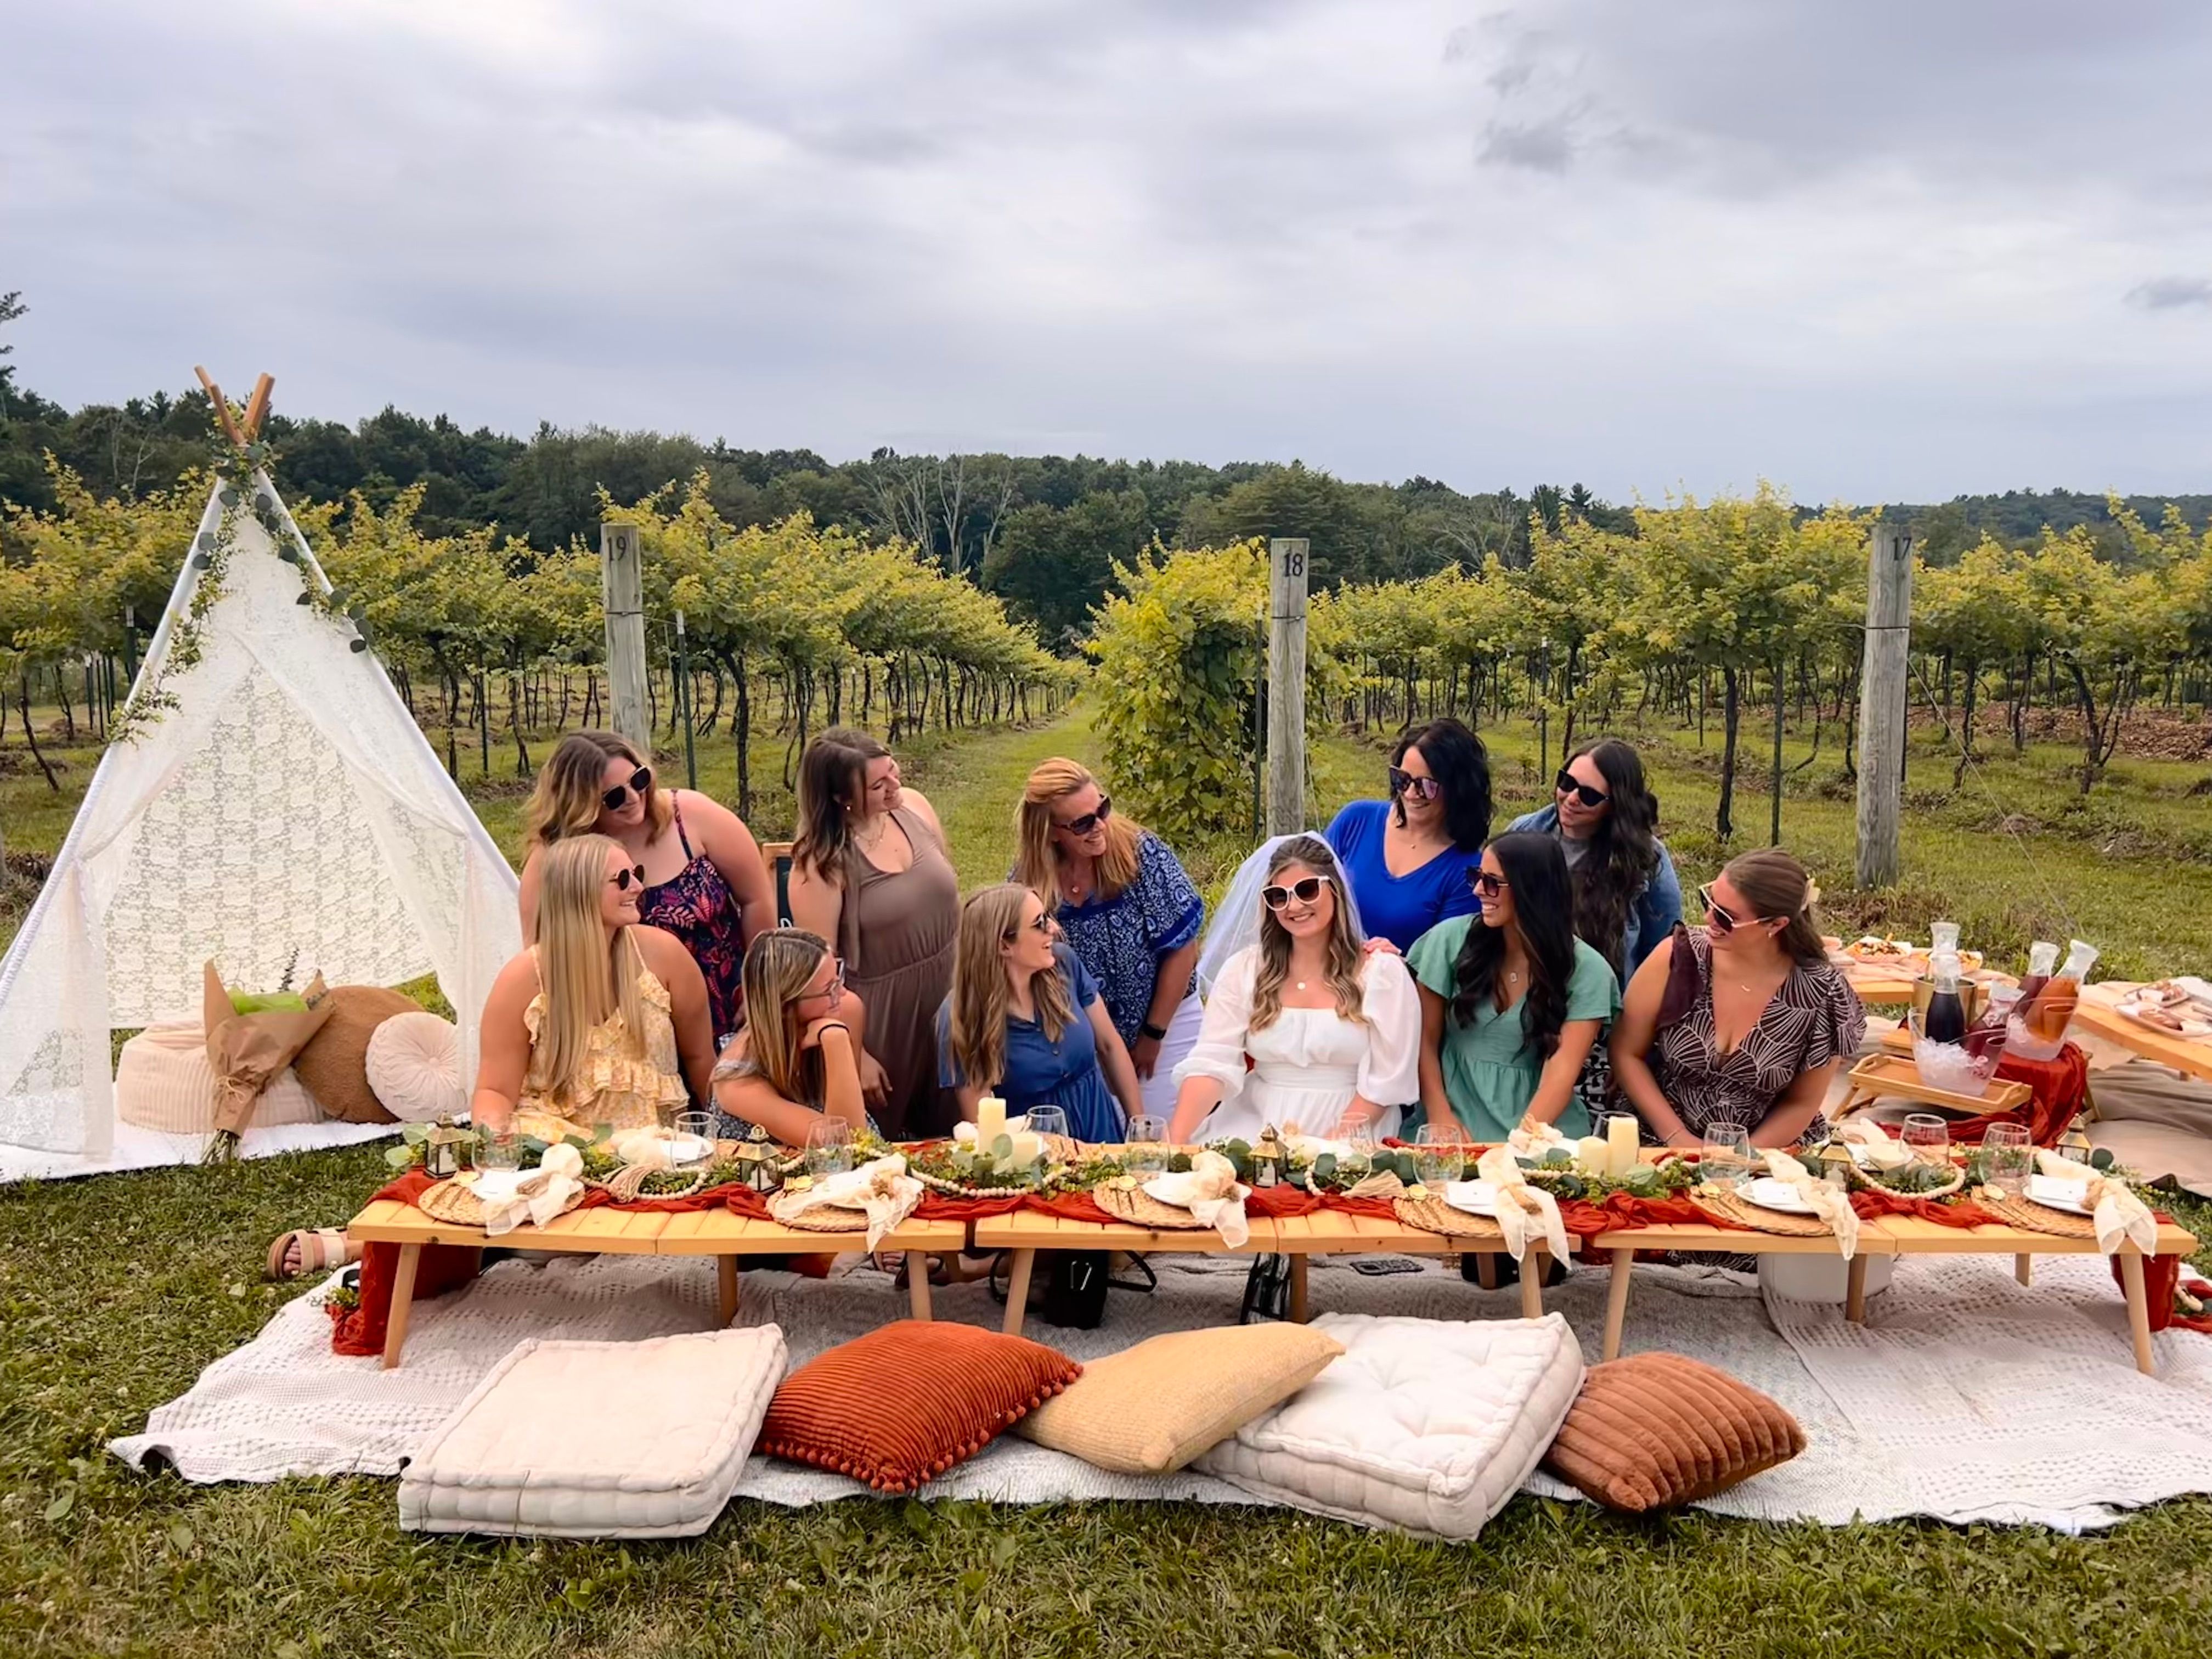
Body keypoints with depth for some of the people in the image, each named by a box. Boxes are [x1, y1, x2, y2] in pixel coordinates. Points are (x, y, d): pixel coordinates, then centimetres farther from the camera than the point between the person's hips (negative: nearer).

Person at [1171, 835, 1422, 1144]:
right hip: (1255, 1125, 2)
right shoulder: (1243, 969, 5)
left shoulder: (1383, 971, -1)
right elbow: (1211, 1062, -3)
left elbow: (1387, 1082, -3)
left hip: (1347, 1131, -2)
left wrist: (1331, 1143, -15)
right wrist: (1177, 1139, -19)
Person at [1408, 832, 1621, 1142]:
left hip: (1540, 1133, -1)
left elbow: (1562, 1070, -9)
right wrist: (1442, 1121, -8)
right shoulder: (1451, 939, 2)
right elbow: (1425, 1041, 5)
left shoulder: (1586, 971, -2)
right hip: (1458, 1119, 1)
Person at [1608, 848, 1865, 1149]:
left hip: (1767, 1156, 0)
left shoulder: (1821, 994, -10)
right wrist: (1676, 1136, -8)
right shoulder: (1678, 958, -10)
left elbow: (1802, 1104, 1)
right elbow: (1626, 1053, -2)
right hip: (1665, 1144, 0)